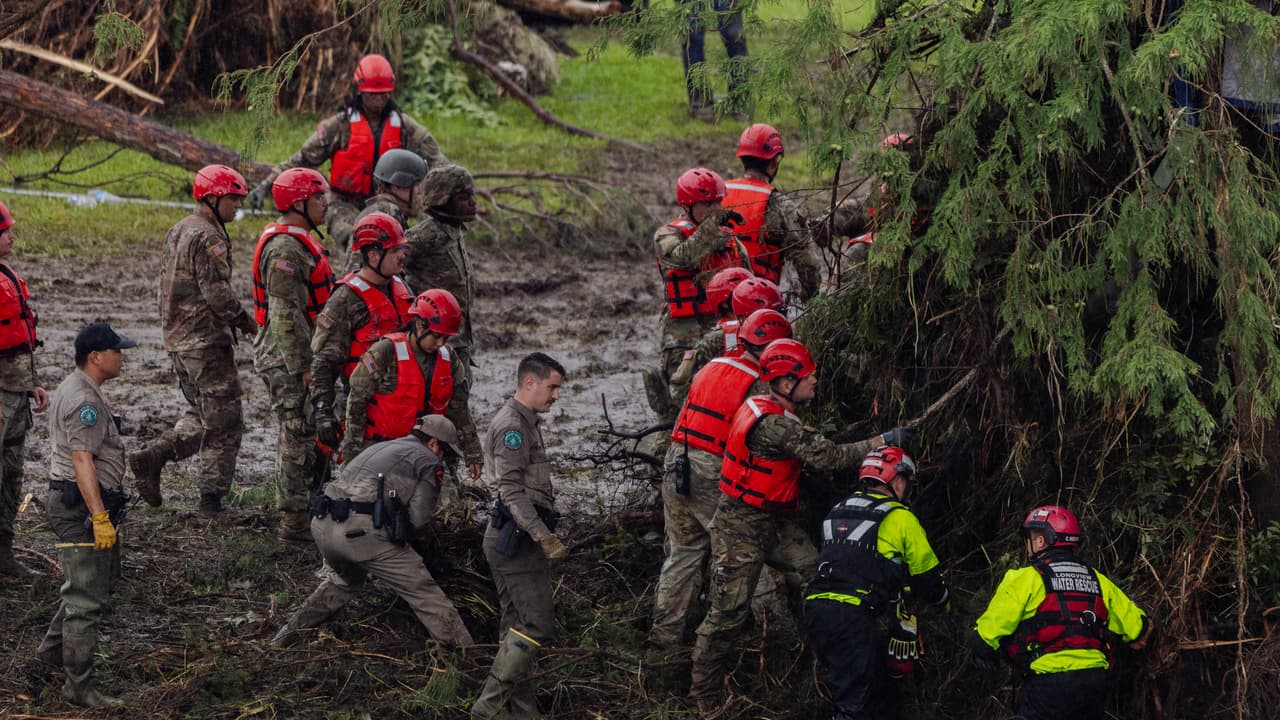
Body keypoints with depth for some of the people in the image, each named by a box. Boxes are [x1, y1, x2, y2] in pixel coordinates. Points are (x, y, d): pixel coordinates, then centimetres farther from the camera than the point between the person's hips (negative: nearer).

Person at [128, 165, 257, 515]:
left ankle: (151, 457, 6)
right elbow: (218, 293, -22)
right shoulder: (208, 238, -17)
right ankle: (212, 496, 2)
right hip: (206, 341, -9)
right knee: (223, 421, 0)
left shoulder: (179, 231, 14)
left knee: (202, 414, 19)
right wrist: (246, 321, -7)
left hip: (177, 338, 9)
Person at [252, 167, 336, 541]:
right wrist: (302, 367, -23)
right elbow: (286, 313, -23)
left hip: (297, 356, 11)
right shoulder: (285, 248, -19)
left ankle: (296, 513, 23)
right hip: (288, 358, -11)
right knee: (299, 437, -6)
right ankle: (294, 521, -2)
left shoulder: (299, 241, 15)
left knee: (298, 437, 16)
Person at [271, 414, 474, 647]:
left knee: (344, 582, 36)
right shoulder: (429, 461, 9)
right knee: (425, 594, 0)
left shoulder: (378, 448, 31)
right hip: (361, 532, -7)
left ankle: (289, 634, 40)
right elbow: (419, 517, -2)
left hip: (322, 524, 7)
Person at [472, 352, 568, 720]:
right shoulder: (512, 426, -15)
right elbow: (512, 490, -22)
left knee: (518, 626, 11)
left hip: (518, 537, 11)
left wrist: (543, 533, 24)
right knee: (536, 626, -12)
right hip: (518, 537, -11)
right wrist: (544, 537, -26)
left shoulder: (524, 422, 19)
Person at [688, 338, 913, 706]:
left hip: (773, 522, 10)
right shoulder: (774, 424, -26)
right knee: (727, 614, -2)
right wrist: (882, 441, -23)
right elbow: (827, 458, -27)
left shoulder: (769, 410, 5)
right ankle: (704, 698, 8)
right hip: (740, 528, -10)